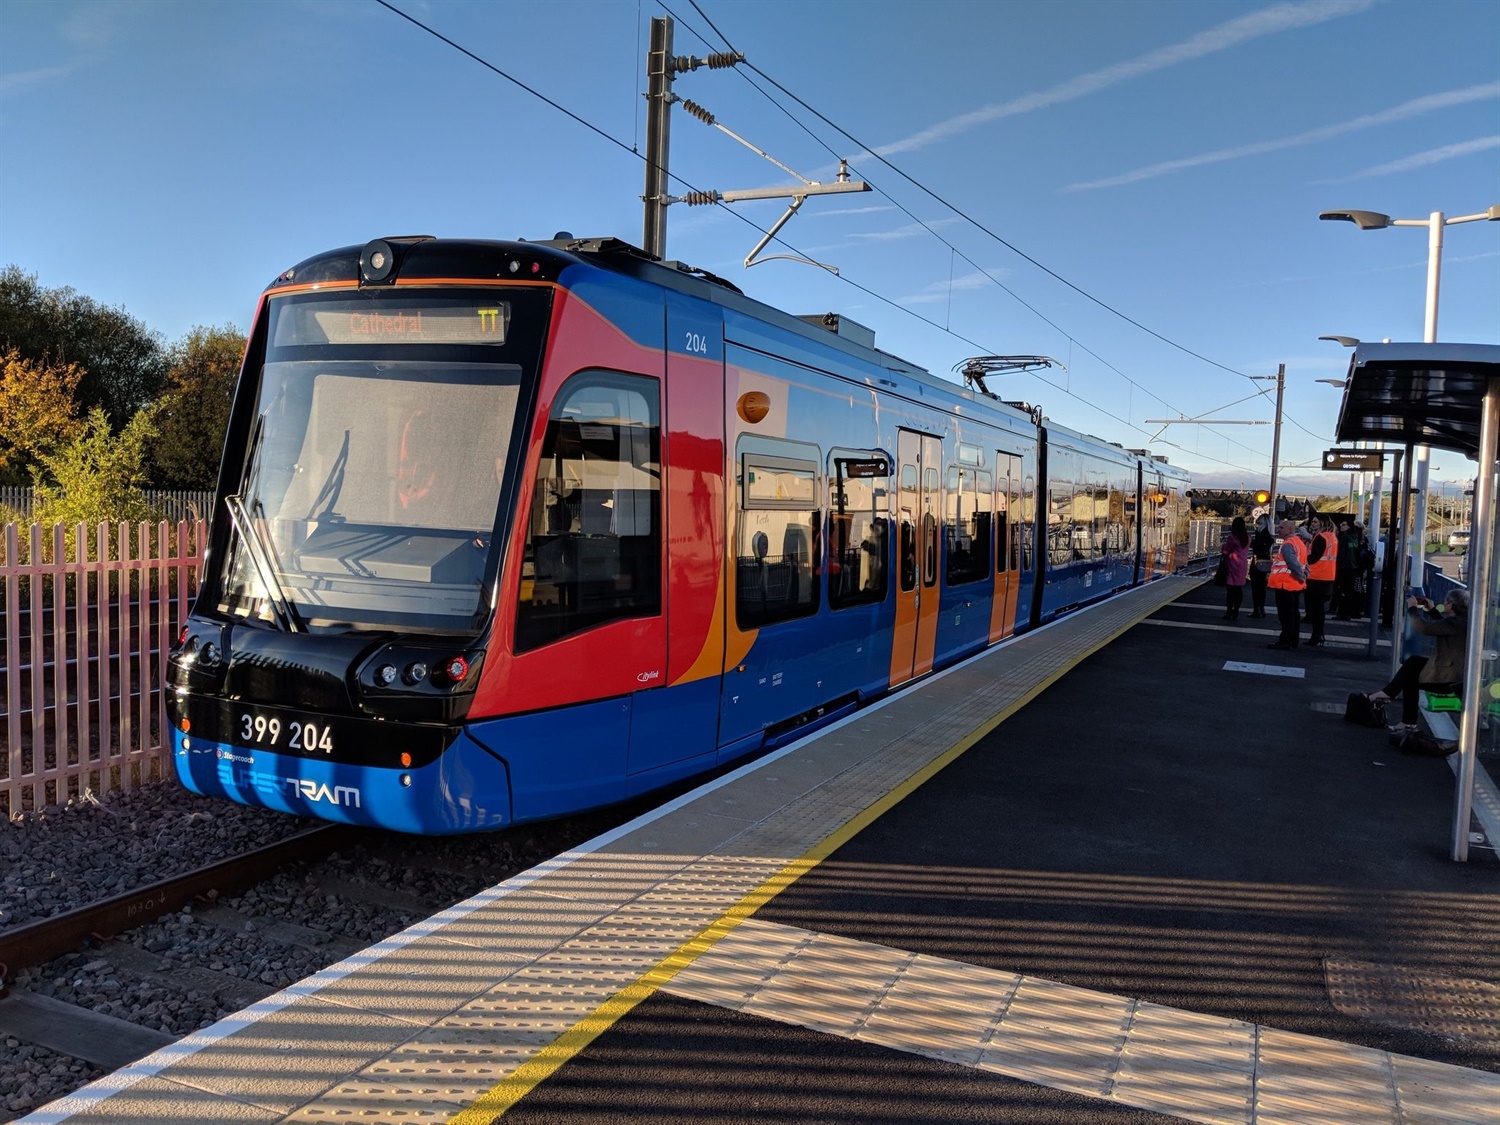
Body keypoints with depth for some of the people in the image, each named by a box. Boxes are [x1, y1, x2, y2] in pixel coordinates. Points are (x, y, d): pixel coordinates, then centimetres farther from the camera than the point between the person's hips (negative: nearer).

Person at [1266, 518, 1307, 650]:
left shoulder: (1287, 544, -17)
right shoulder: (1299, 542, 15)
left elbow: (1293, 563, -27)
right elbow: (1303, 563, 18)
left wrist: (1301, 577, -15)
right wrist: (1303, 576, 13)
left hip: (1285, 585, -10)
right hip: (1296, 585, 10)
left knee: (1285, 614, -6)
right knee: (1293, 613, 15)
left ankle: (1285, 641, -3)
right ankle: (1292, 641, 21)